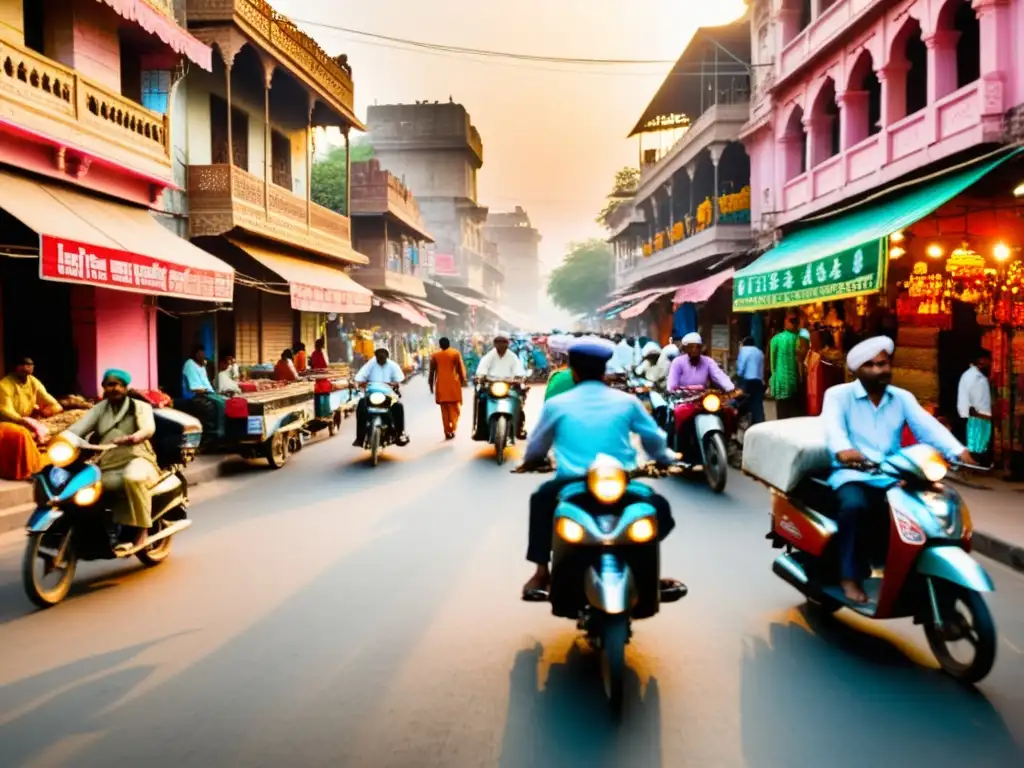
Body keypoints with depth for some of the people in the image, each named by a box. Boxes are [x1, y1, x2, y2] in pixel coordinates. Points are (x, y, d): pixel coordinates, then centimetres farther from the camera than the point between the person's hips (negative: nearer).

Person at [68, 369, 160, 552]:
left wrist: (135, 437, -37)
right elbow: (78, 428, 2)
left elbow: (149, 427, -13)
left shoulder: (140, 406, 9)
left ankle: (140, 527, -22)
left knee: (133, 478, -39)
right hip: (106, 466, 4)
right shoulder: (99, 409, 19)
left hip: (136, 459, -4)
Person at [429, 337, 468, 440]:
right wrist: (463, 380, 13)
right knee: (455, 408, 5)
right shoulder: (455, 353, 2)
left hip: (441, 386, 2)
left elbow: (432, 372, 9)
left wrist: (431, 385, 17)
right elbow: (461, 369, 1)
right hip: (453, 384, -2)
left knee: (444, 409, 8)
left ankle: (447, 432, 5)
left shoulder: (434, 356, 8)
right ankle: (452, 428, -12)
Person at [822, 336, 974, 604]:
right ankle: (850, 576, -19)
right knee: (854, 505, -34)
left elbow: (928, 426, -3)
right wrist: (843, 450, -43)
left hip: (891, 477, 4)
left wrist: (958, 451, -23)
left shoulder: (903, 398, 13)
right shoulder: (838, 394, 1)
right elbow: (833, 427, -20)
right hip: (852, 474, -4)